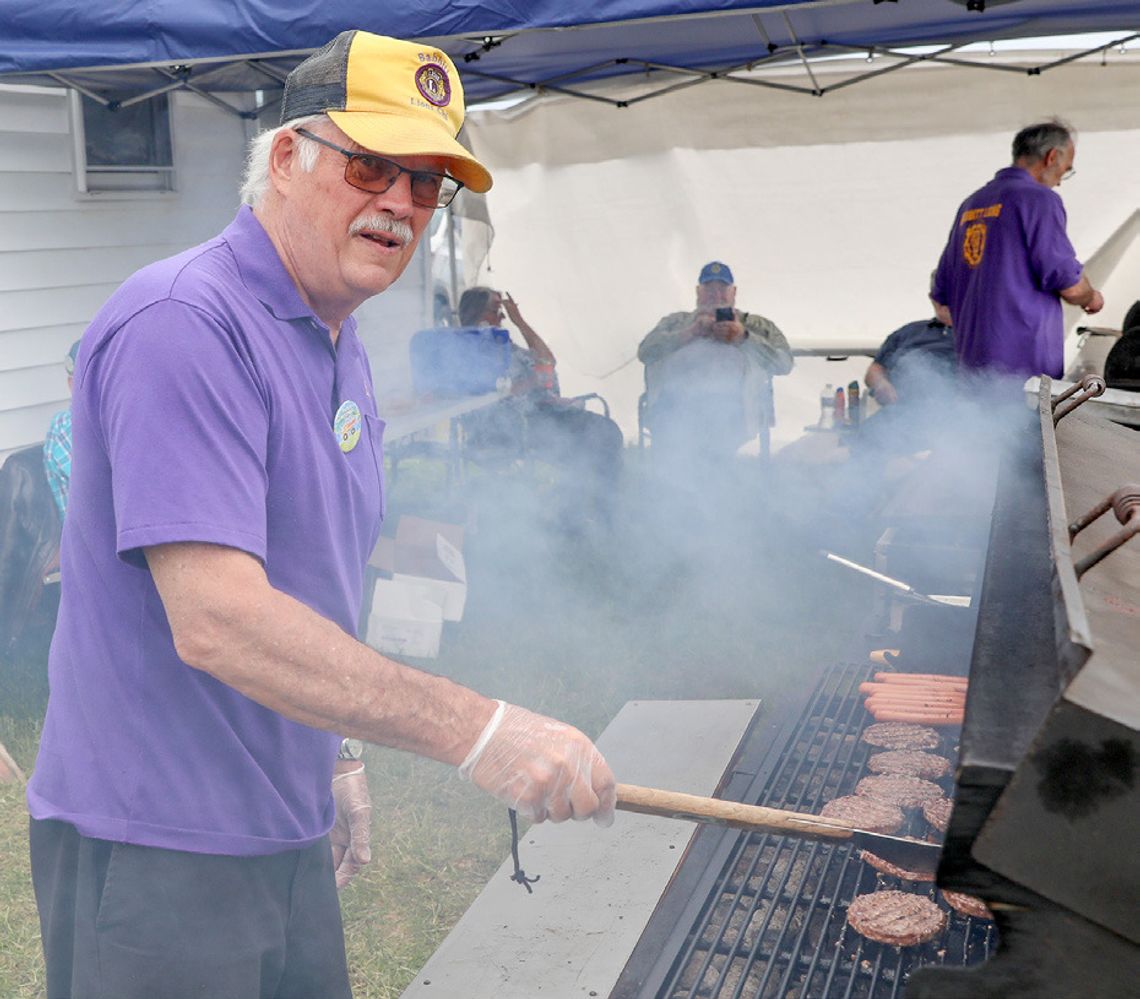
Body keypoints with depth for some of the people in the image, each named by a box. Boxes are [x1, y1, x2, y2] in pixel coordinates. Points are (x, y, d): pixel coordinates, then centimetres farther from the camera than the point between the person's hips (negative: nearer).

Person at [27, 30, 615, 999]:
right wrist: (474, 729, -31)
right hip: (158, 849, -8)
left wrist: (337, 755, 16)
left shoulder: (344, 354, 10)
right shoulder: (183, 324, -20)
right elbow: (215, 621, -30)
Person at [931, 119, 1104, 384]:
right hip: (1025, 362, -8)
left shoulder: (970, 204, 17)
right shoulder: (1039, 198, -5)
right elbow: (1069, 284, -9)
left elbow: (941, 297, 20)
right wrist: (1091, 297, 12)